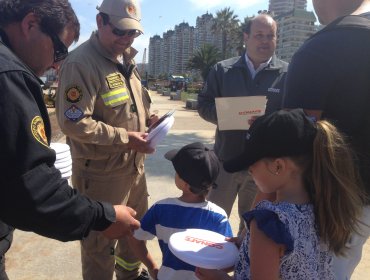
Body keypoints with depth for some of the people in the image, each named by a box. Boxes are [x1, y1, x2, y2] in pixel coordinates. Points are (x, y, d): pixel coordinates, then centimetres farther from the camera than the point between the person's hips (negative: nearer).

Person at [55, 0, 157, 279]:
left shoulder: (126, 58, 10)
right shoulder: (80, 63, -19)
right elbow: (73, 122, -24)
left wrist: (147, 118, 1)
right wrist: (125, 138, -22)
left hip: (134, 163, 9)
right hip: (101, 171, -9)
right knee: (101, 240, 9)